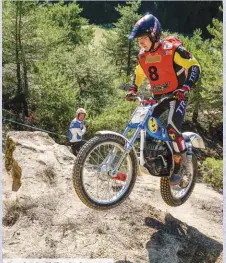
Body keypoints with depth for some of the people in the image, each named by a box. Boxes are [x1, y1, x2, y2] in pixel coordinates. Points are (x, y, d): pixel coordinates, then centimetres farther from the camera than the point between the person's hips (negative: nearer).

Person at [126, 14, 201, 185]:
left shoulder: (172, 49, -16)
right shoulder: (142, 55, 4)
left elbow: (194, 66, -14)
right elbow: (139, 74, 20)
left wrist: (186, 87, -28)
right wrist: (133, 90, 5)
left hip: (177, 95, -7)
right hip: (157, 96, 7)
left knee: (173, 128, -23)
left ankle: (179, 167, -7)